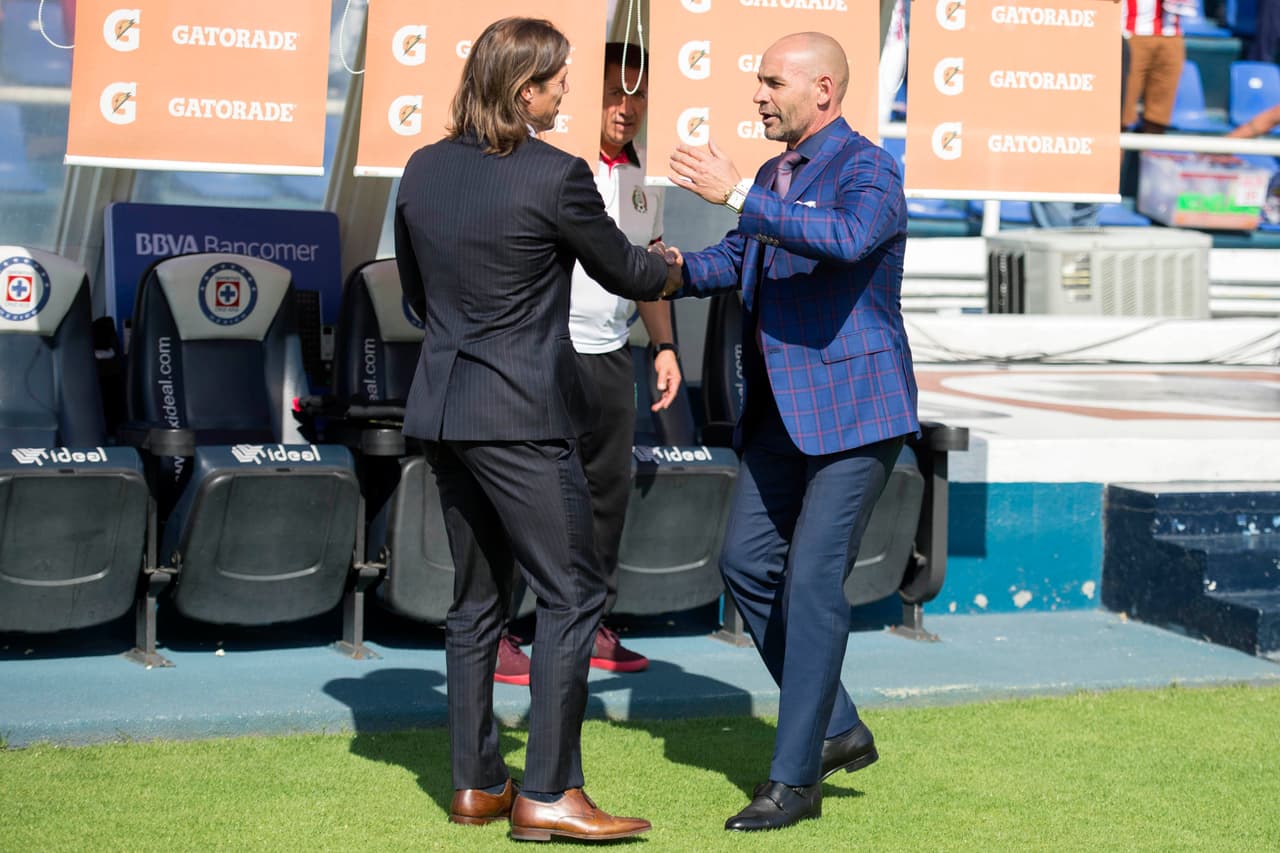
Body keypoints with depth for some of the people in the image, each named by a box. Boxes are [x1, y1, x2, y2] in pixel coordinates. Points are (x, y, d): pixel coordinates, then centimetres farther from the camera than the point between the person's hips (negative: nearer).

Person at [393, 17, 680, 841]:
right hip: (522, 417, -7)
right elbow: (623, 270, 1)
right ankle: (548, 794, -1)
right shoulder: (556, 176, -13)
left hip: (445, 409, 7)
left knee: (477, 598, 14)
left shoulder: (424, 170, 6)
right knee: (573, 594, 0)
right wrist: (680, 270, 22)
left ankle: (477, 783, 19)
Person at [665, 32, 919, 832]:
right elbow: (733, 262, 26)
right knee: (748, 564, 7)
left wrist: (737, 194, -32)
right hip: (783, 410, 9)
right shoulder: (776, 178, 13)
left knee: (812, 581, -10)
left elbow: (849, 238, -34)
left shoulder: (870, 170, -12)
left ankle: (794, 779, -2)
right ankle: (838, 730, 19)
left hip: (854, 410, -9)